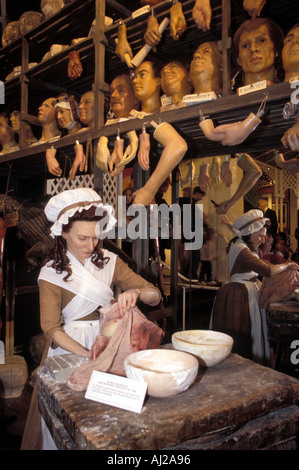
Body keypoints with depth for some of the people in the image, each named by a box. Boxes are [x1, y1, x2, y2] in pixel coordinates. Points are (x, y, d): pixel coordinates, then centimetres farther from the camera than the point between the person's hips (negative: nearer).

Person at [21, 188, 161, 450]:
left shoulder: (109, 261, -3)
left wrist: (136, 293, -30)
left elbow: (155, 296, -7)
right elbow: (51, 328, -14)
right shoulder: (52, 273, -9)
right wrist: (89, 355, -26)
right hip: (70, 347, -2)